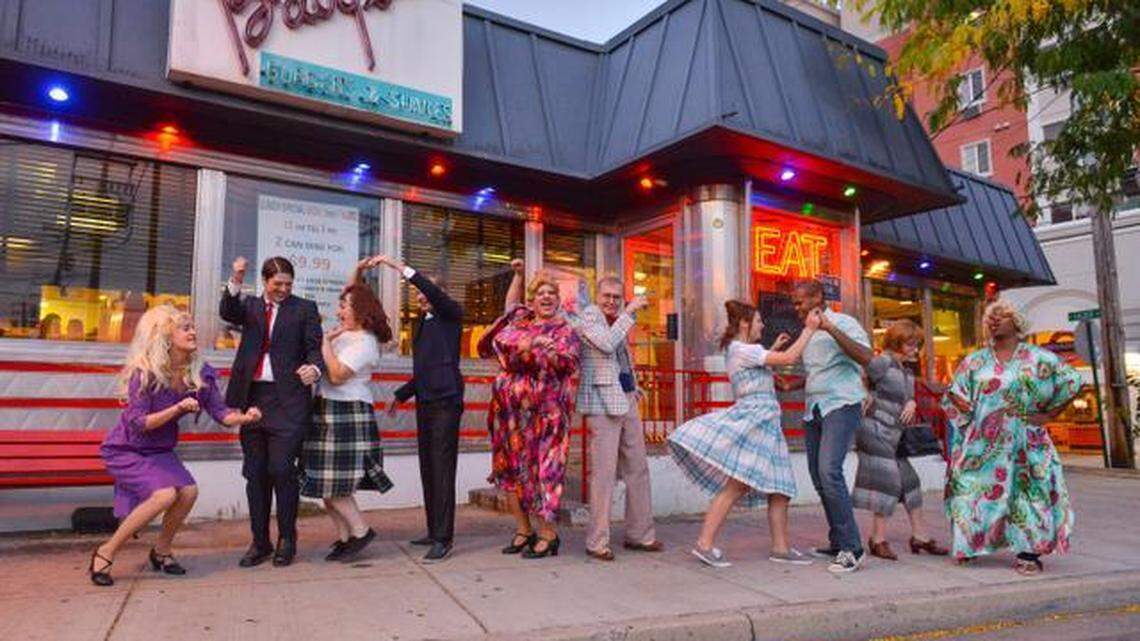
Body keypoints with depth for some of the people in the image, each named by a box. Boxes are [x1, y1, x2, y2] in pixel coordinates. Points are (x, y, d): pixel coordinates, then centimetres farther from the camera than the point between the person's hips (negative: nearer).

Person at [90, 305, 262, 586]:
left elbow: (220, 412, -10)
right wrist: (178, 409, -36)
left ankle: (161, 550, 9)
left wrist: (245, 417, -30)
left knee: (189, 490, -17)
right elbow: (138, 422, -24)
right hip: (125, 449, -5)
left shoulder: (199, 373, -8)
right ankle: (105, 553, -7)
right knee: (165, 494, -25)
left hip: (160, 450, 5)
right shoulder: (144, 372, -23)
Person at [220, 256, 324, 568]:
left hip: (288, 400, -4)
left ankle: (287, 539, 8)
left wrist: (314, 368, -20)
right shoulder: (251, 305, 16)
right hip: (253, 398, 4)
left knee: (281, 468, -9)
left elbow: (315, 347, 1)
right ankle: (259, 542, 18)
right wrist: (235, 282, -19)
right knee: (255, 473, 7)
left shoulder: (304, 309, 7)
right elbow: (227, 312, -3)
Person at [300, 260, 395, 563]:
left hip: (347, 415, -9)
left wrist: (326, 342, -13)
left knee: (333, 483, -9)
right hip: (329, 413, 10)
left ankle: (360, 531, 4)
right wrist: (357, 273, 18)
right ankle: (344, 537, 15)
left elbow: (337, 375, -22)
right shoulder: (349, 331, 13)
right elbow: (352, 298, 30)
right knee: (328, 483, 9)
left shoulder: (363, 343, -14)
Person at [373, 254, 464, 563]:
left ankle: (443, 538, -8)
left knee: (442, 470, -10)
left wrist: (400, 266, -20)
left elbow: (433, 291, -20)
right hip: (424, 403, 8)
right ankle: (434, 531, 16)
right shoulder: (420, 324, 21)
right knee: (428, 469, 8)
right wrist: (401, 395, 26)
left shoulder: (452, 315, 0)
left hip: (446, 402, -8)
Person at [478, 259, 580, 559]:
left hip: (544, 410, -6)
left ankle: (548, 535, 6)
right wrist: (518, 275, 27)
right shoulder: (520, 318, 14)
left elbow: (570, 363, -14)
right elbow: (511, 302, 37)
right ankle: (524, 531, 21)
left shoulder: (564, 330, 0)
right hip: (510, 408, 6)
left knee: (542, 468, -5)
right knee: (511, 466, 9)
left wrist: (550, 352, -30)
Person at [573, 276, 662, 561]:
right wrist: (629, 311, -18)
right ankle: (597, 542, 1)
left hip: (627, 401, 8)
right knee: (604, 472, -8)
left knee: (638, 468, 11)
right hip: (602, 403, -8)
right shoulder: (589, 315, -6)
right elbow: (607, 344, -23)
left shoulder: (619, 317, 16)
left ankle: (640, 534, 21)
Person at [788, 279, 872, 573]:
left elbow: (865, 356, -20)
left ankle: (851, 548, -15)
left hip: (841, 405, -8)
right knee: (818, 477, 5)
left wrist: (831, 328, -25)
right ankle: (837, 543, 15)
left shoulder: (843, 323, -4)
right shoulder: (808, 334, 19)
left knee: (829, 470, -21)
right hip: (813, 409, 8)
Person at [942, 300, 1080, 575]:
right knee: (976, 488, 1)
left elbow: (1071, 382, 4)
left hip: (1023, 439, -2)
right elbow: (954, 393, 12)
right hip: (982, 441, 2)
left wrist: (1048, 414, 0)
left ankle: (1029, 553, 4)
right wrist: (971, 415, -3)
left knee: (1026, 489, -4)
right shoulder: (975, 361, 10)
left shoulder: (1038, 358, 3)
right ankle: (970, 545, 12)